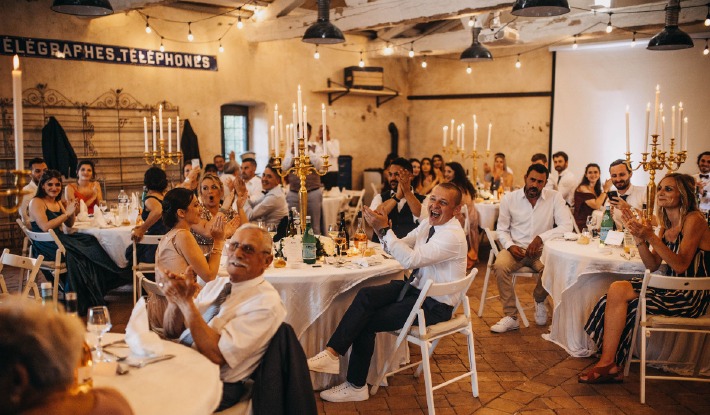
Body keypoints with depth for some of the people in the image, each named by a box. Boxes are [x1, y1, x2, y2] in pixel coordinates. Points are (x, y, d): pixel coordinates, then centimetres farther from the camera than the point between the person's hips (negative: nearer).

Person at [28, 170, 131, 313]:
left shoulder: (59, 202, 18)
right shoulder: (36, 202, -5)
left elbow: (69, 225, 21)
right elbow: (45, 227, -19)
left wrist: (72, 212, 1)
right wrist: (67, 213, -16)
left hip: (60, 239, 8)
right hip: (46, 246, -8)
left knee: (91, 242, -17)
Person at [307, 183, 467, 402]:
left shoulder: (453, 236, -23)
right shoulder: (429, 222, 4)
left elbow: (410, 259, -31)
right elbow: (403, 245, 9)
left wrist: (384, 229, -28)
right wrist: (382, 229, -10)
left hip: (435, 305, -7)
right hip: (418, 287, 8)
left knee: (366, 321, -14)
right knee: (366, 295, -17)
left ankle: (356, 386, -5)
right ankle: (332, 352, -15)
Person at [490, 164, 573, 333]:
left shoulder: (555, 197, -1)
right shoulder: (509, 198, 2)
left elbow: (567, 226, -9)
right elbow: (502, 229, 7)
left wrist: (541, 238, -21)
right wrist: (510, 246, -13)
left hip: (542, 248, 0)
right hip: (516, 247, 1)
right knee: (500, 265, -32)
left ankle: (539, 300, 4)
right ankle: (511, 317, -20)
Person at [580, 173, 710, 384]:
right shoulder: (667, 224, 12)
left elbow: (681, 266, -21)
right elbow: (653, 265, 6)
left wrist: (651, 237, -28)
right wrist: (638, 236, -7)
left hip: (690, 296, -8)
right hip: (672, 289, 8)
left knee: (618, 291, -20)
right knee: (617, 290, -13)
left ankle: (608, 364, -10)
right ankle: (610, 366, -12)